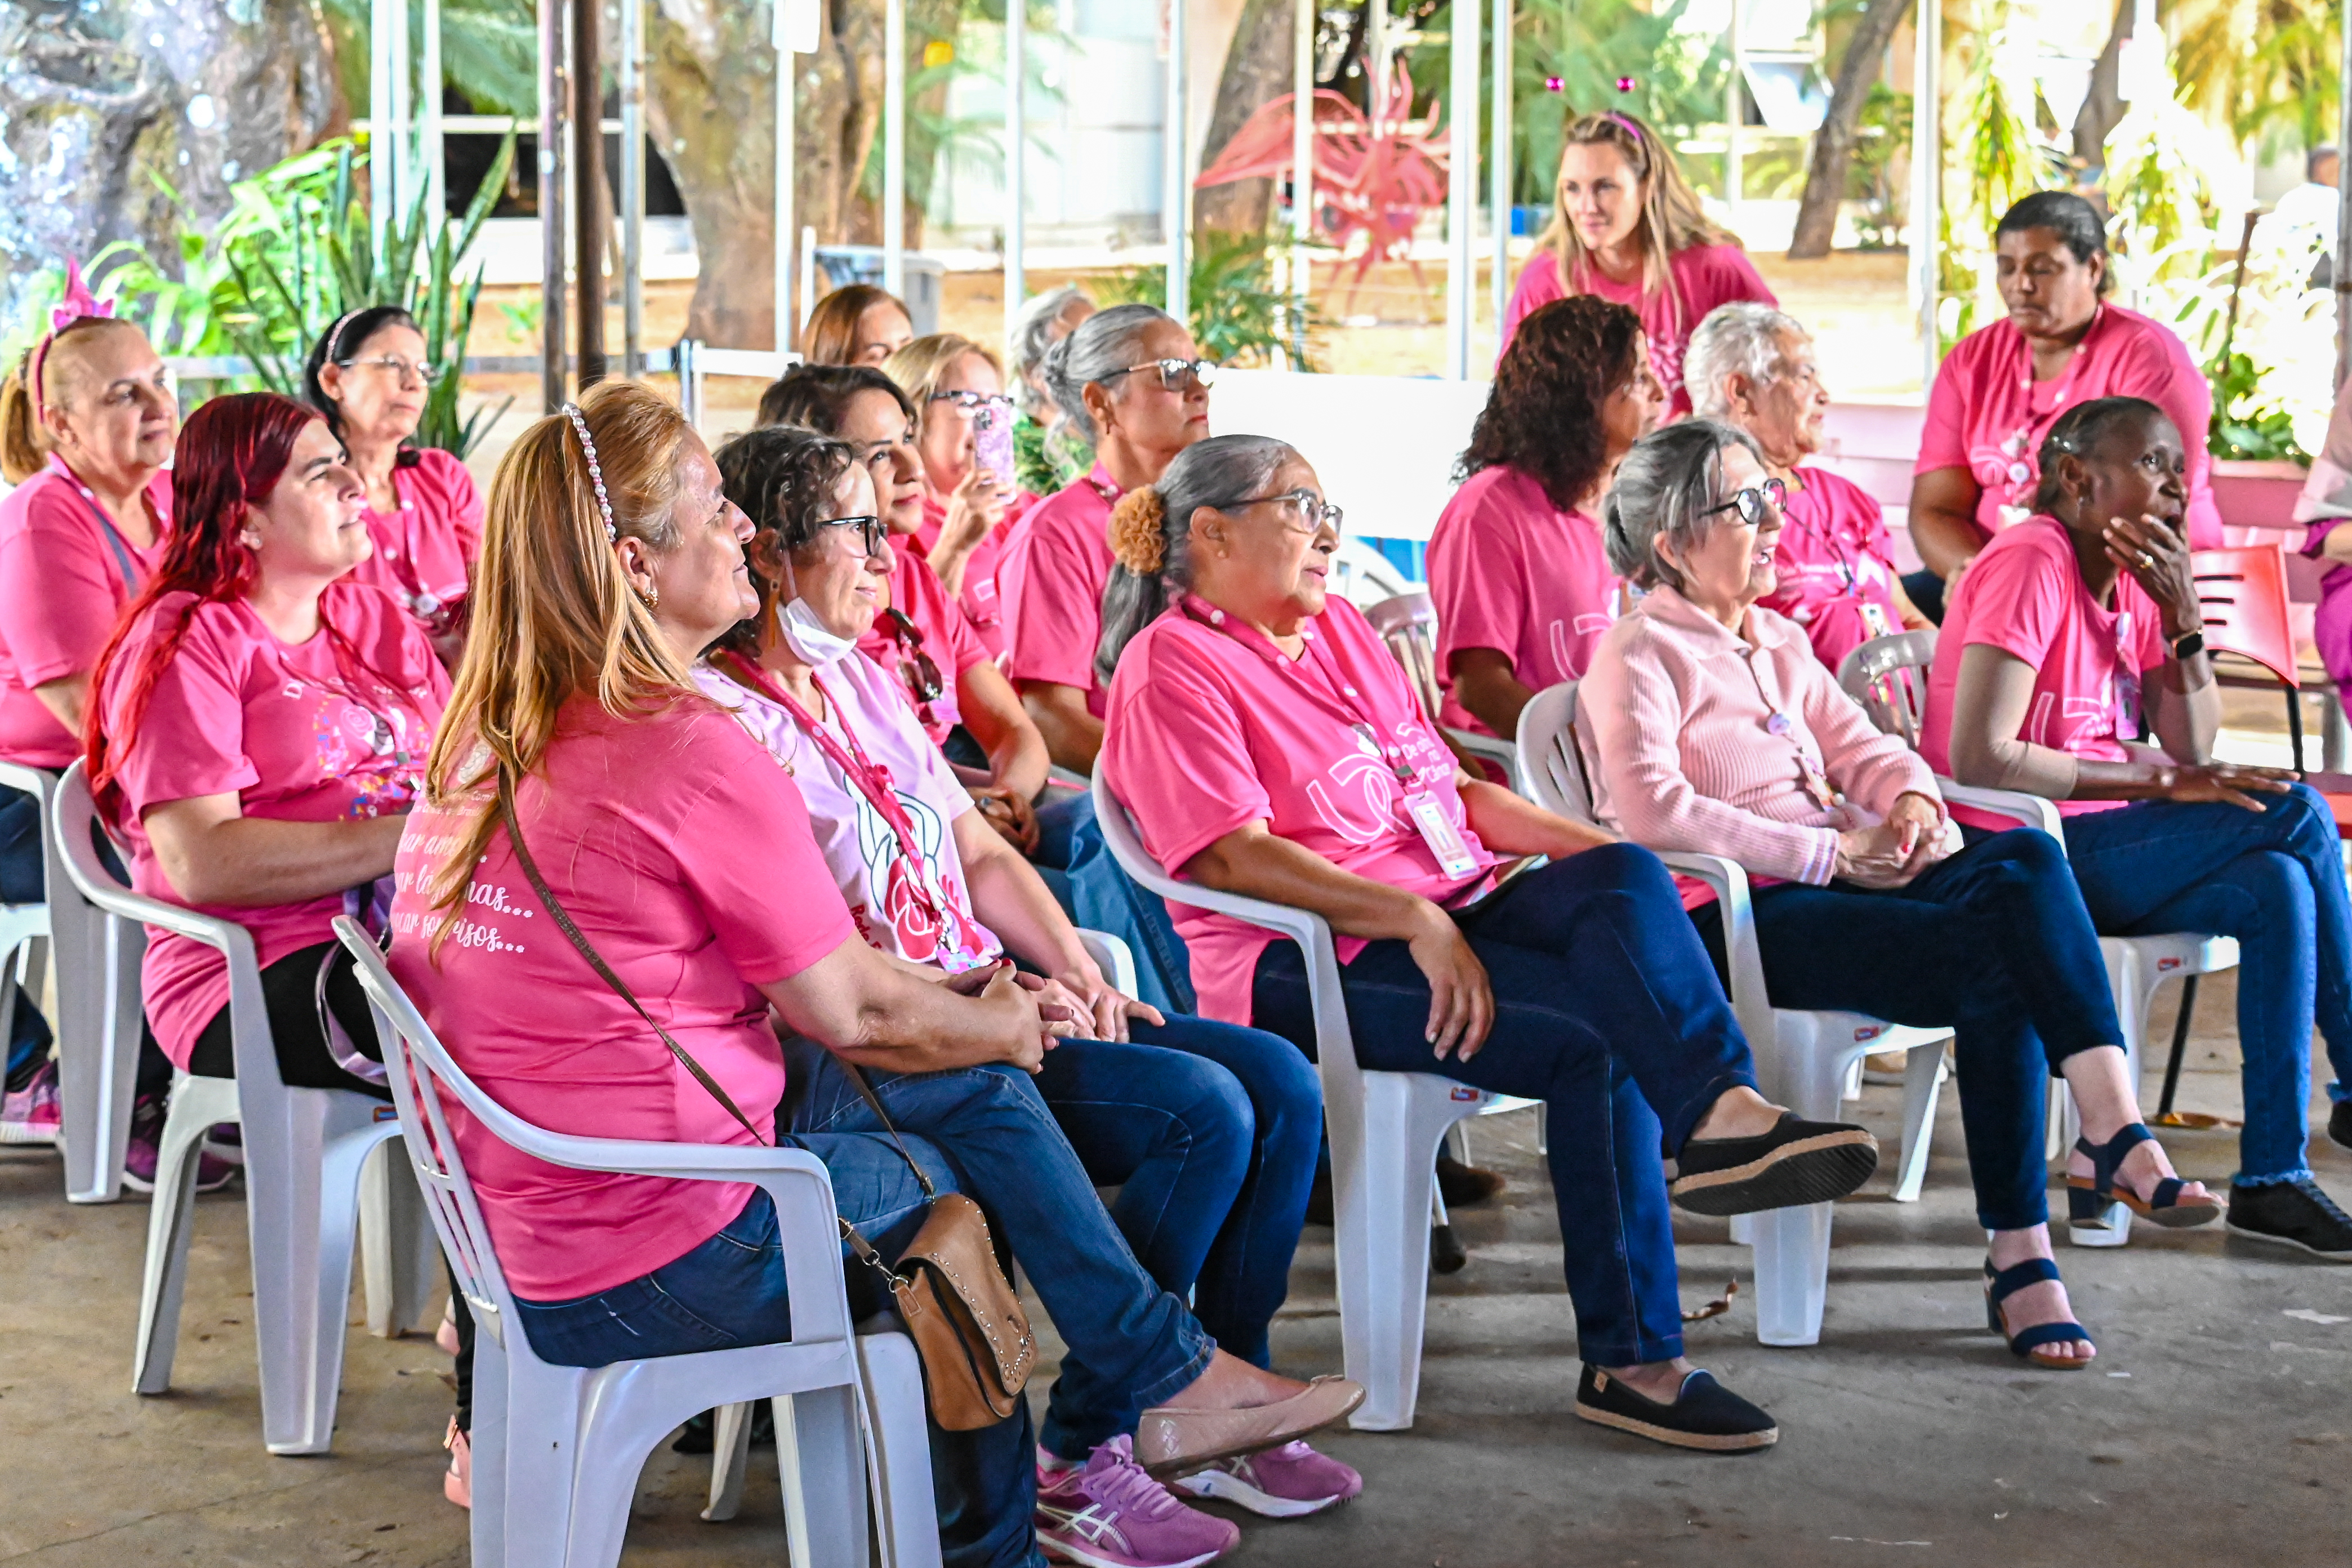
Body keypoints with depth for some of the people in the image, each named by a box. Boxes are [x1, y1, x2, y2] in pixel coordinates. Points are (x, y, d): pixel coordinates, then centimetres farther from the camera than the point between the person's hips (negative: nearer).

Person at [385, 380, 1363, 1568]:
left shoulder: (483, 742, 8)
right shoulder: (698, 755, -20)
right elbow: (849, 1012, -9)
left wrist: (972, 1003, 18)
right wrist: (1009, 1029, 11)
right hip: (656, 1269, -8)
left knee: (975, 1085, 13)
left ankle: (1168, 1379, 19)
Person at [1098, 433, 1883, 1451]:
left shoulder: (1337, 626, 22)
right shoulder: (1171, 668, -5)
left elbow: (1447, 786, 23)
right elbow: (1231, 856, -17)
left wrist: (1594, 848, 8)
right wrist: (1413, 921, -25)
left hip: (1448, 917, 7)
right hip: (1310, 963, -7)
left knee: (1623, 877, -22)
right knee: (1594, 1040, -26)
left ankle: (1723, 1111, -35)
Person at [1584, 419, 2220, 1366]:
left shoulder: (1777, 641, 25)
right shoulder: (1639, 656, -2)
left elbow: (1858, 745, 21)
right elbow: (1652, 811, -17)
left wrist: (1909, 802, -5)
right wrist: (1829, 853, -17)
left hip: (1836, 886, 7)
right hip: (1728, 918, -7)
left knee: (2027, 857, -23)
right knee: (1994, 960, -27)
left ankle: (2113, 1128, -32)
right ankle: (2017, 1260, -24)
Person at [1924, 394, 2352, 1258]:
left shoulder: (2135, 578, 12)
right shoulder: (2032, 563, -14)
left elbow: (2193, 750, 7)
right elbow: (1977, 758, -24)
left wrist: (2183, 613, -7)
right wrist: (2158, 782, -20)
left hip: (2093, 846, 8)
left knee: (2278, 885, -15)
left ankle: (2272, 1177, -10)